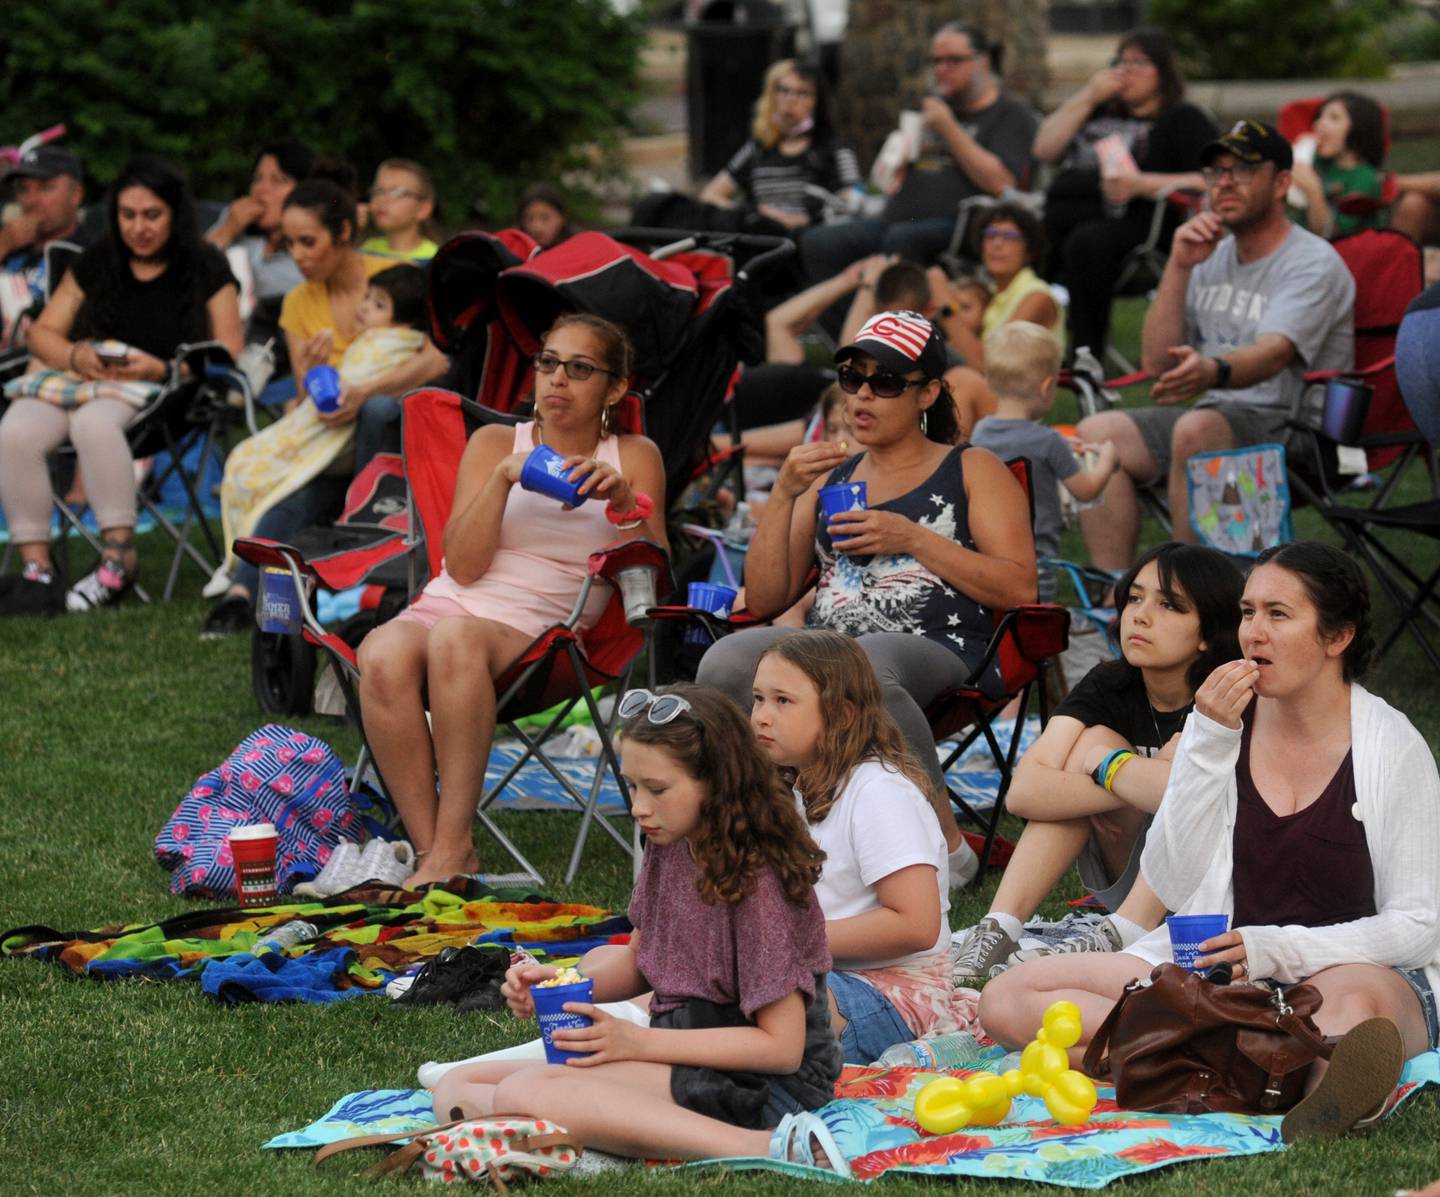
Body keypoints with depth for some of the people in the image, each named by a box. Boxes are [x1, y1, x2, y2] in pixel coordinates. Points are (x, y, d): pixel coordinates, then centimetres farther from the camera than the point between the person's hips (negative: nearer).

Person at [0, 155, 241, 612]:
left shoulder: (205, 271, 7)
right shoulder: (95, 265, 18)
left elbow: (227, 354, 1)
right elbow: (42, 333, 16)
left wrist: (160, 369, -15)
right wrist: (77, 357, -8)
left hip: (159, 390, -4)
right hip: (79, 378, 4)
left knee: (93, 420, -40)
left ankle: (119, 558, -35)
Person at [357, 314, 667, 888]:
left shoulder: (633, 458, 14)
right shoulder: (495, 443, 16)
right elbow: (462, 566, 3)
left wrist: (625, 502, -12)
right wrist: (505, 477, -8)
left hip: (535, 635, -2)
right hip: (443, 606, 2)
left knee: (455, 636, -38)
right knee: (383, 657, -35)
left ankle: (452, 849, -38)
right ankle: (428, 848, -32)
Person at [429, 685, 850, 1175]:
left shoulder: (755, 881, -18)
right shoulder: (669, 850, 7)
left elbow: (782, 1047, -19)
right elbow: (639, 965, 21)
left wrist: (638, 1042, -21)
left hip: (755, 1079, -10)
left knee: (525, 1092, -31)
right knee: (455, 1088, 5)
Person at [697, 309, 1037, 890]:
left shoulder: (972, 470, 17)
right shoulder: (829, 477, 28)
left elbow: (1020, 589, 4)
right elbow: (765, 598, 19)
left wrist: (913, 539, -4)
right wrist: (784, 494, 7)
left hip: (930, 650, -4)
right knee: (724, 662, -31)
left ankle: (945, 842, -26)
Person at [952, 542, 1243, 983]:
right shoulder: (1108, 687, -5)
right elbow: (1023, 792, -19)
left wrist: (1109, 766, -23)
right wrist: (1148, 786, -29)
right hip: (1133, 890, 5)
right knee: (1094, 737, -16)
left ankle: (1120, 936, -35)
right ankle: (997, 930, -26)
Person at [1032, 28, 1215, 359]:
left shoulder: (1185, 120, 13)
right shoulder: (1100, 112, 31)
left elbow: (1209, 182, -3)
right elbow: (1045, 150, 20)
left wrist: (1143, 184, -15)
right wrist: (1087, 97, 13)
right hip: (1063, 214, 6)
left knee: (1086, 242, -39)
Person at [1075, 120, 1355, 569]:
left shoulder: (1313, 262, -8)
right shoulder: (1212, 258, 14)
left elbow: (1272, 354, -27)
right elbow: (1157, 362, 9)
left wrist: (1211, 371, -49)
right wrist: (1179, 267, -1)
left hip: (1291, 424, -8)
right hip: (1217, 413, 8)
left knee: (1196, 429, -36)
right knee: (1095, 434, -11)